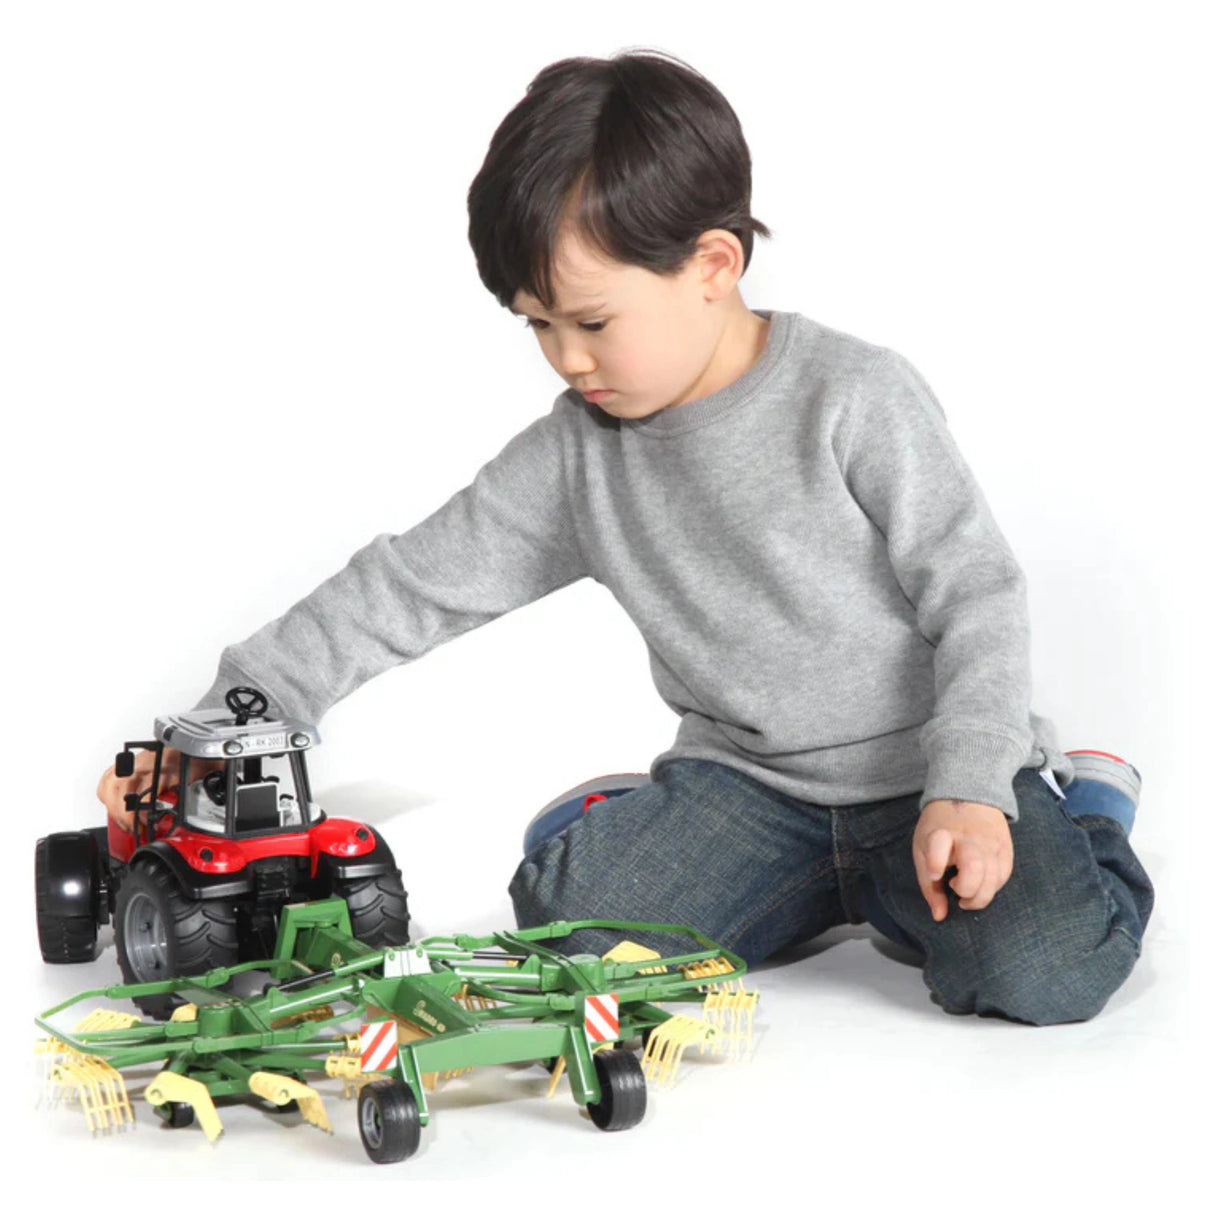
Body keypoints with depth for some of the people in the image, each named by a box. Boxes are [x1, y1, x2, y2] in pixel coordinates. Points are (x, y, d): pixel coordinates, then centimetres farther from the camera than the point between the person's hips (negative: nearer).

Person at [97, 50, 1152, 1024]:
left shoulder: (858, 400, -15)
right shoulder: (578, 453, -3)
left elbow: (977, 592, -12)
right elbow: (414, 585, -3)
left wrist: (969, 790, -23)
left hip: (932, 769, -4)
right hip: (750, 776, 5)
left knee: (1042, 971, -27)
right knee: (565, 913, -15)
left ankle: (1071, 812, 9)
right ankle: (840, 883, 7)